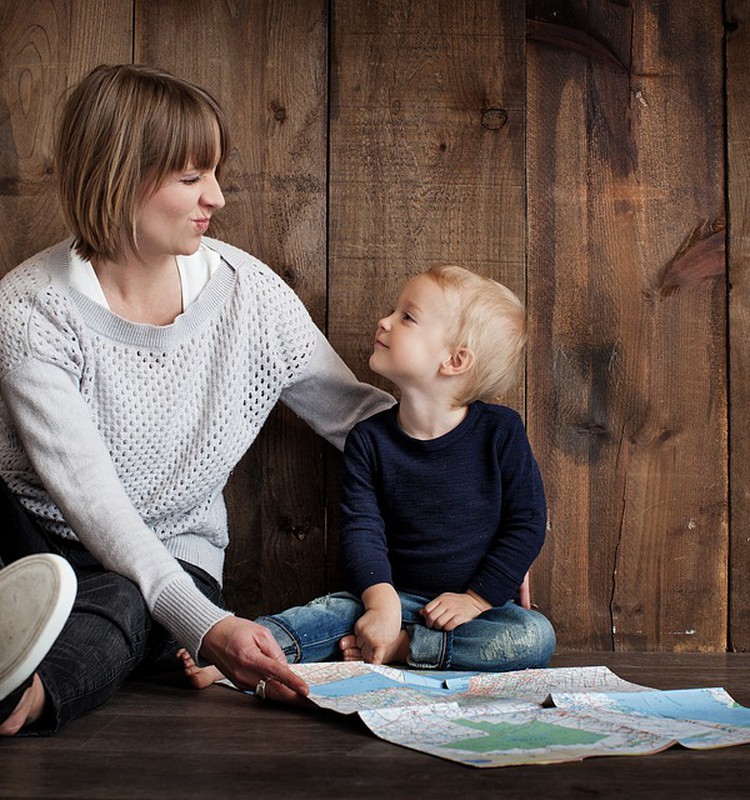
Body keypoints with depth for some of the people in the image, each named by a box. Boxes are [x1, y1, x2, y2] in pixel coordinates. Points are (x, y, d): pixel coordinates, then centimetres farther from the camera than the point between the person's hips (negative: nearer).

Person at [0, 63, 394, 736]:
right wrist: (203, 624, -36)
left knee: (120, 607, -36)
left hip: (175, 556, 1)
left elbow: (352, 411, 8)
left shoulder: (248, 291, -4)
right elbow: (87, 492, -23)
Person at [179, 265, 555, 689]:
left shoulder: (500, 431, -9)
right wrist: (382, 602, -26)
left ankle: (398, 647, -25)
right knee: (337, 609, -25)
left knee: (536, 637, -28)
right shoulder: (369, 439, -3)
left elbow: (528, 524, -6)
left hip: (483, 602, -1)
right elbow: (363, 529, -9)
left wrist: (476, 599, -12)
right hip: (397, 595, 1)